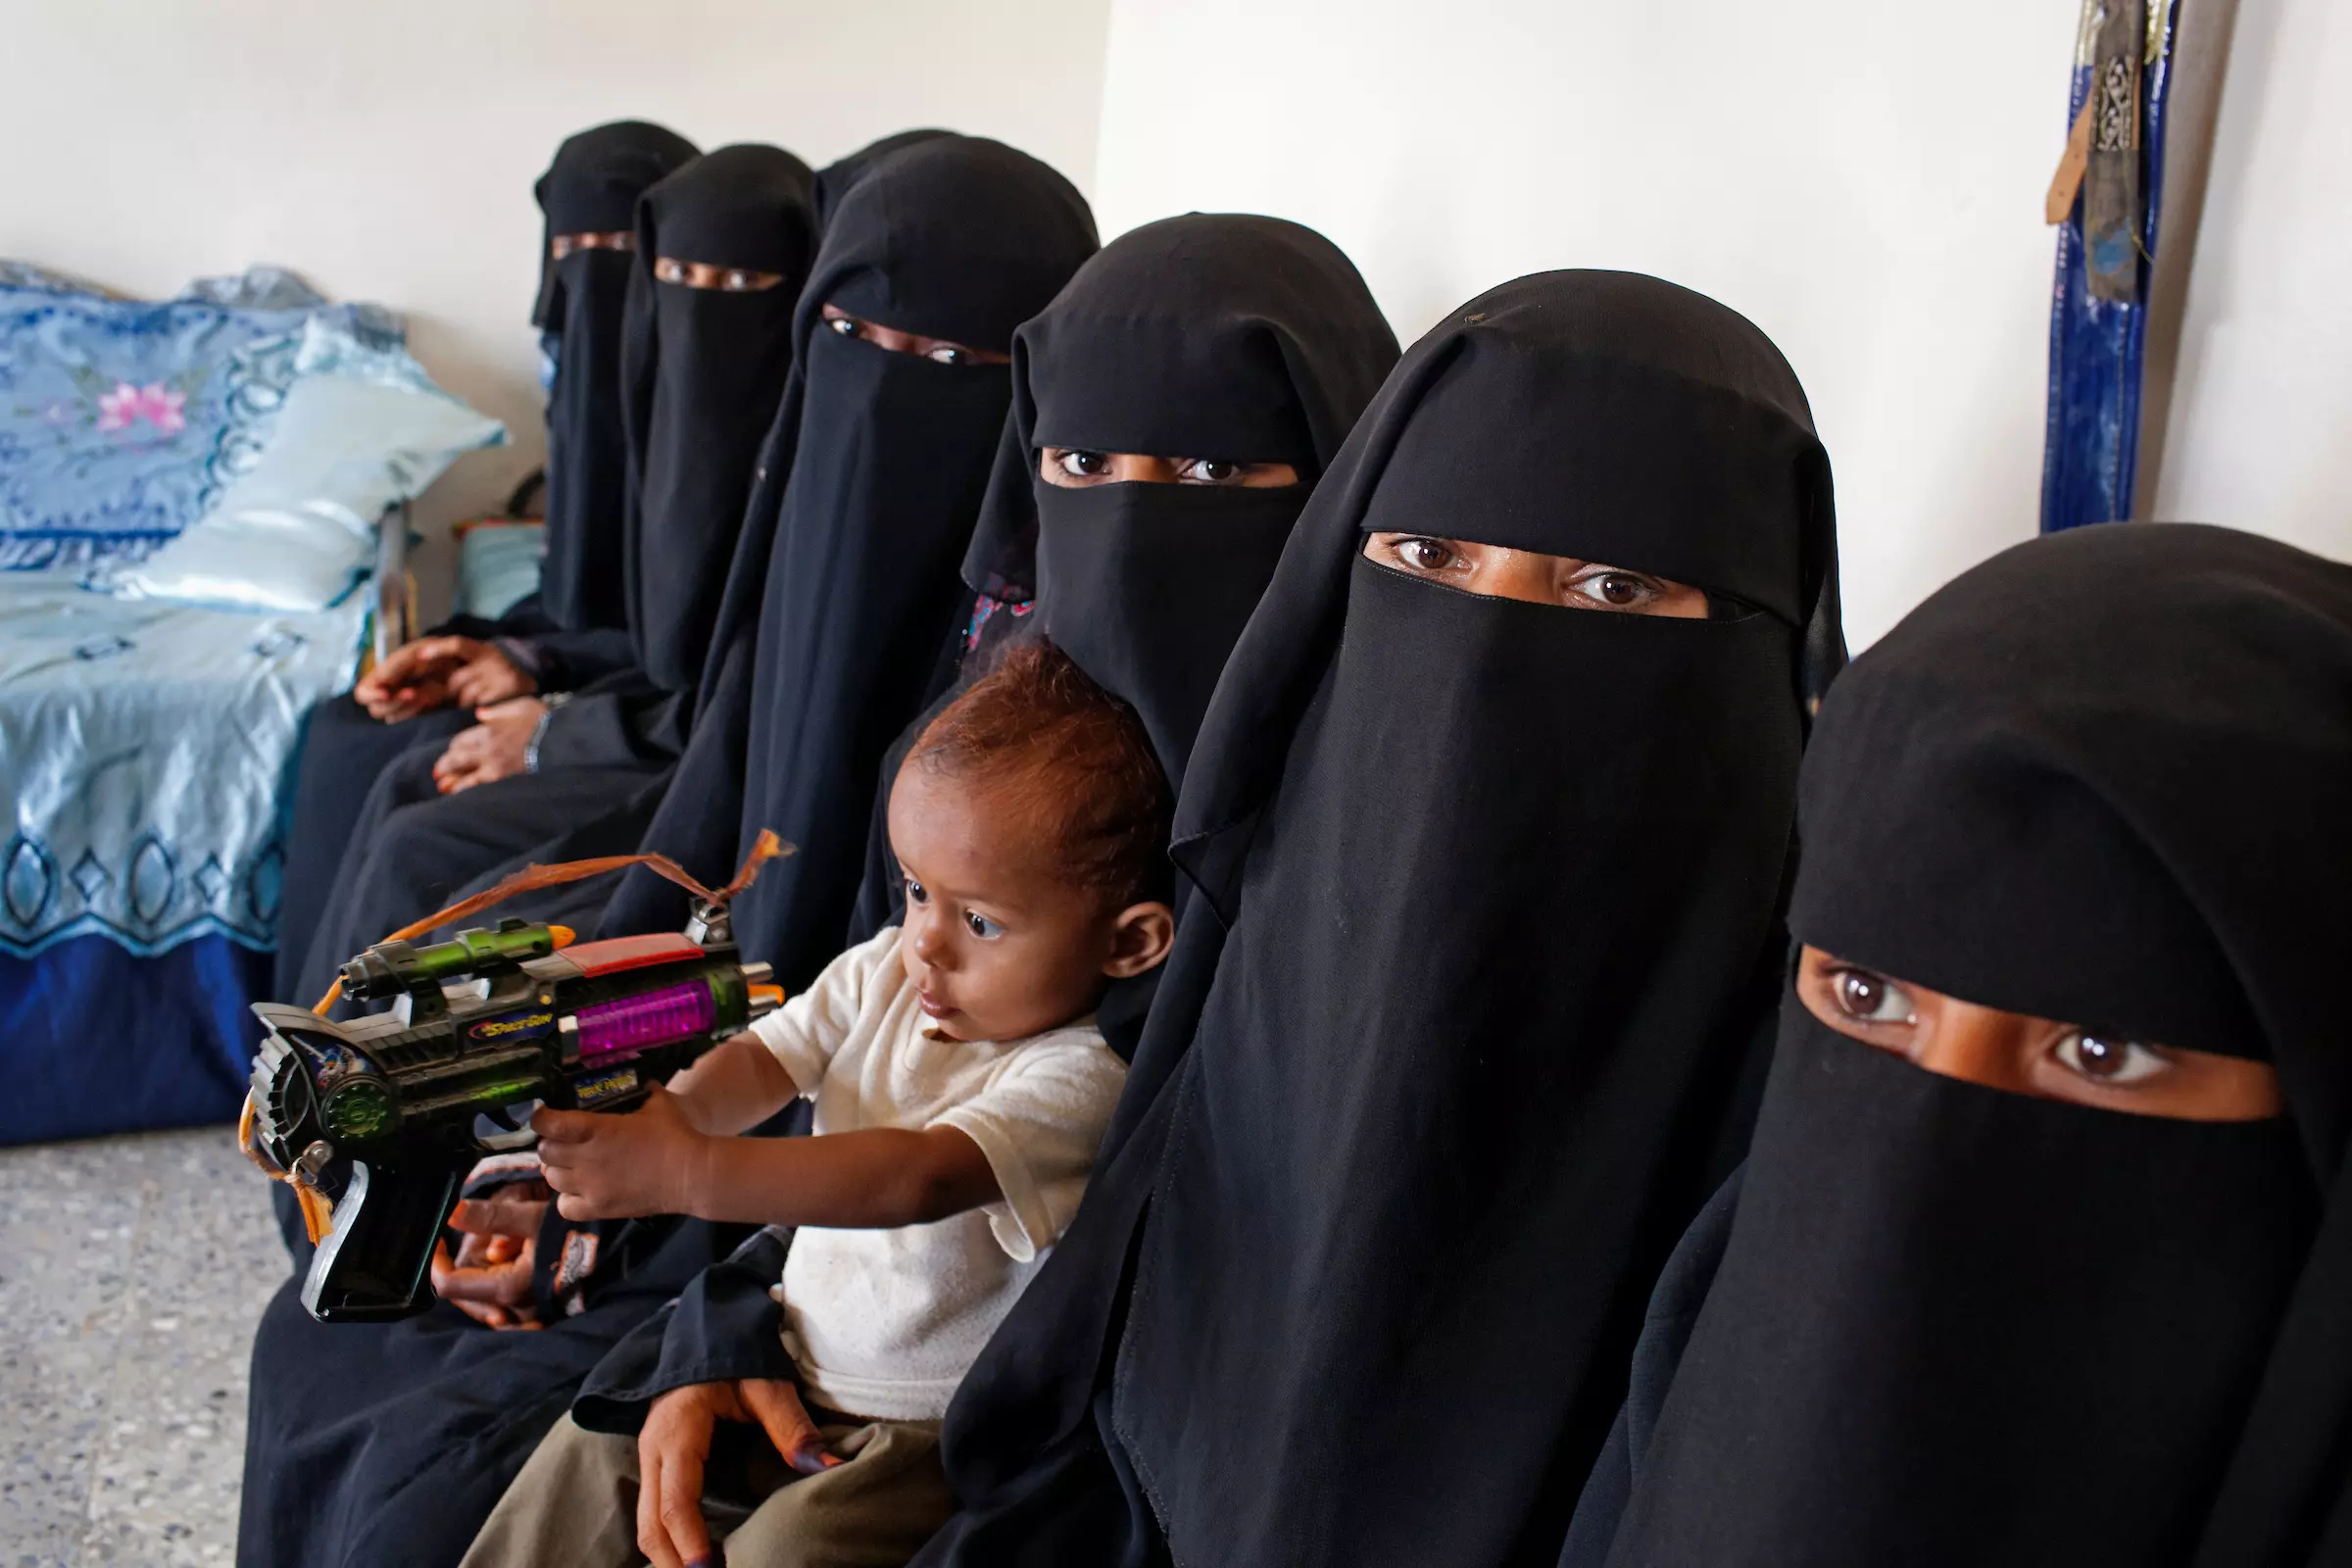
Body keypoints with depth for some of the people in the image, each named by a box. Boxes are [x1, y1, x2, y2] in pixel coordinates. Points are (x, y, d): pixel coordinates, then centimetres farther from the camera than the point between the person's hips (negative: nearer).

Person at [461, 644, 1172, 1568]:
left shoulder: (1080, 1077, -25)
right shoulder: (885, 974, -1)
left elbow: (921, 1179, -37)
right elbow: (767, 1059, -5)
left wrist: (692, 1173, -42)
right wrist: (664, 1113, -29)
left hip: (926, 1426, -7)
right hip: (794, 1361, 7)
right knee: (601, 1439, 2)